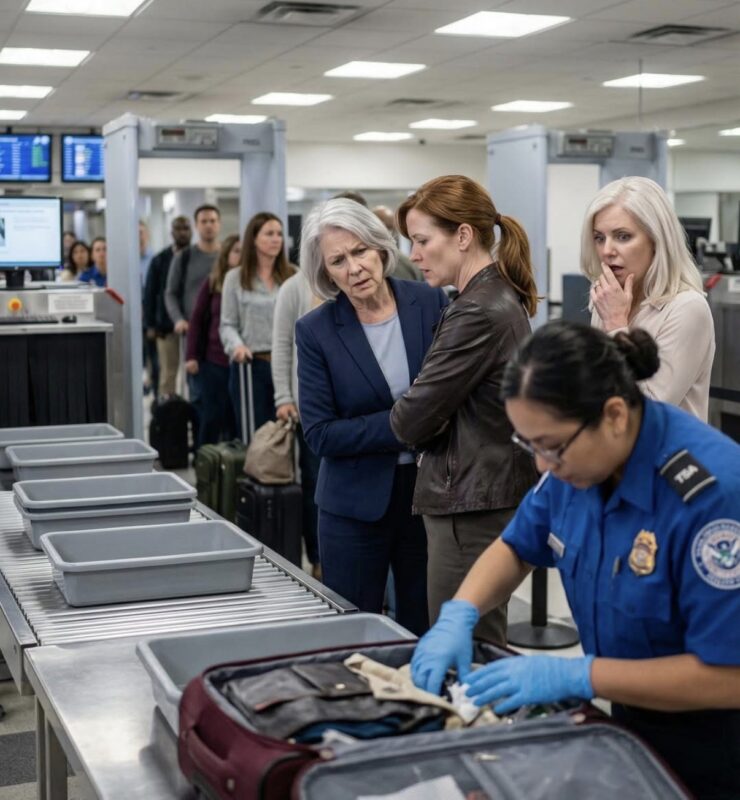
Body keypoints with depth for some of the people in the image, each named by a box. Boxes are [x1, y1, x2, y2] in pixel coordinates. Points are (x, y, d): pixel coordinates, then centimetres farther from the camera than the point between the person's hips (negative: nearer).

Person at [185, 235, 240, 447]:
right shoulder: (212, 283, 4)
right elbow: (197, 319, 7)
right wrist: (191, 356, 2)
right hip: (215, 360, 0)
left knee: (236, 417, 5)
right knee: (212, 415, 6)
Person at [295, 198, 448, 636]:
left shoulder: (431, 303, -4)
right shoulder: (316, 331, -6)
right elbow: (321, 434, -10)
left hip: (430, 494, 1)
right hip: (356, 505, -1)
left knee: (426, 634, 11)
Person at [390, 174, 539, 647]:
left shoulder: (477, 314, -19)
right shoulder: (502, 298, 12)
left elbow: (413, 421, -15)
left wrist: (401, 416, 4)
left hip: (471, 509, -10)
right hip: (492, 497, 10)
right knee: (483, 652, 17)